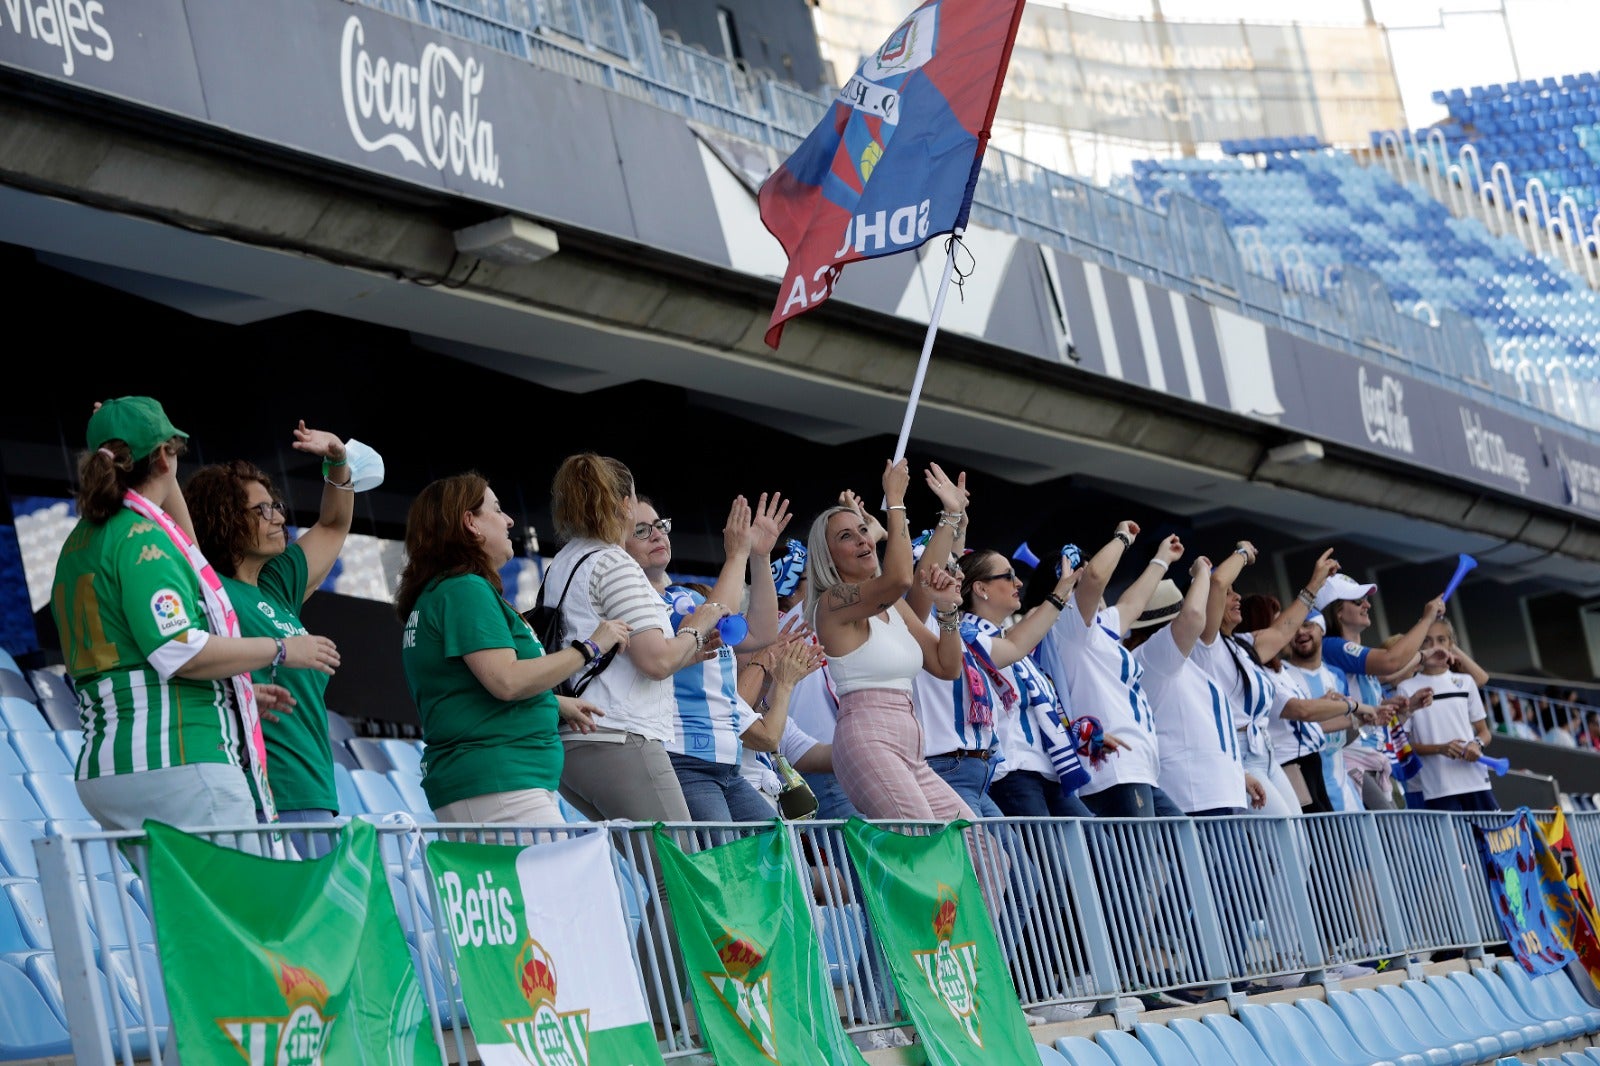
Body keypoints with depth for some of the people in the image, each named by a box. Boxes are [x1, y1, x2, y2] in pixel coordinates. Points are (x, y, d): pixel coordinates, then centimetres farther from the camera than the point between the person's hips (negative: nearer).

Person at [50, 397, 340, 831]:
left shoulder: (79, 545, 21)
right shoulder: (141, 538, -9)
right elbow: (179, 651, -19)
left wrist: (237, 692, 32)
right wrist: (281, 650, -7)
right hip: (174, 761, -10)